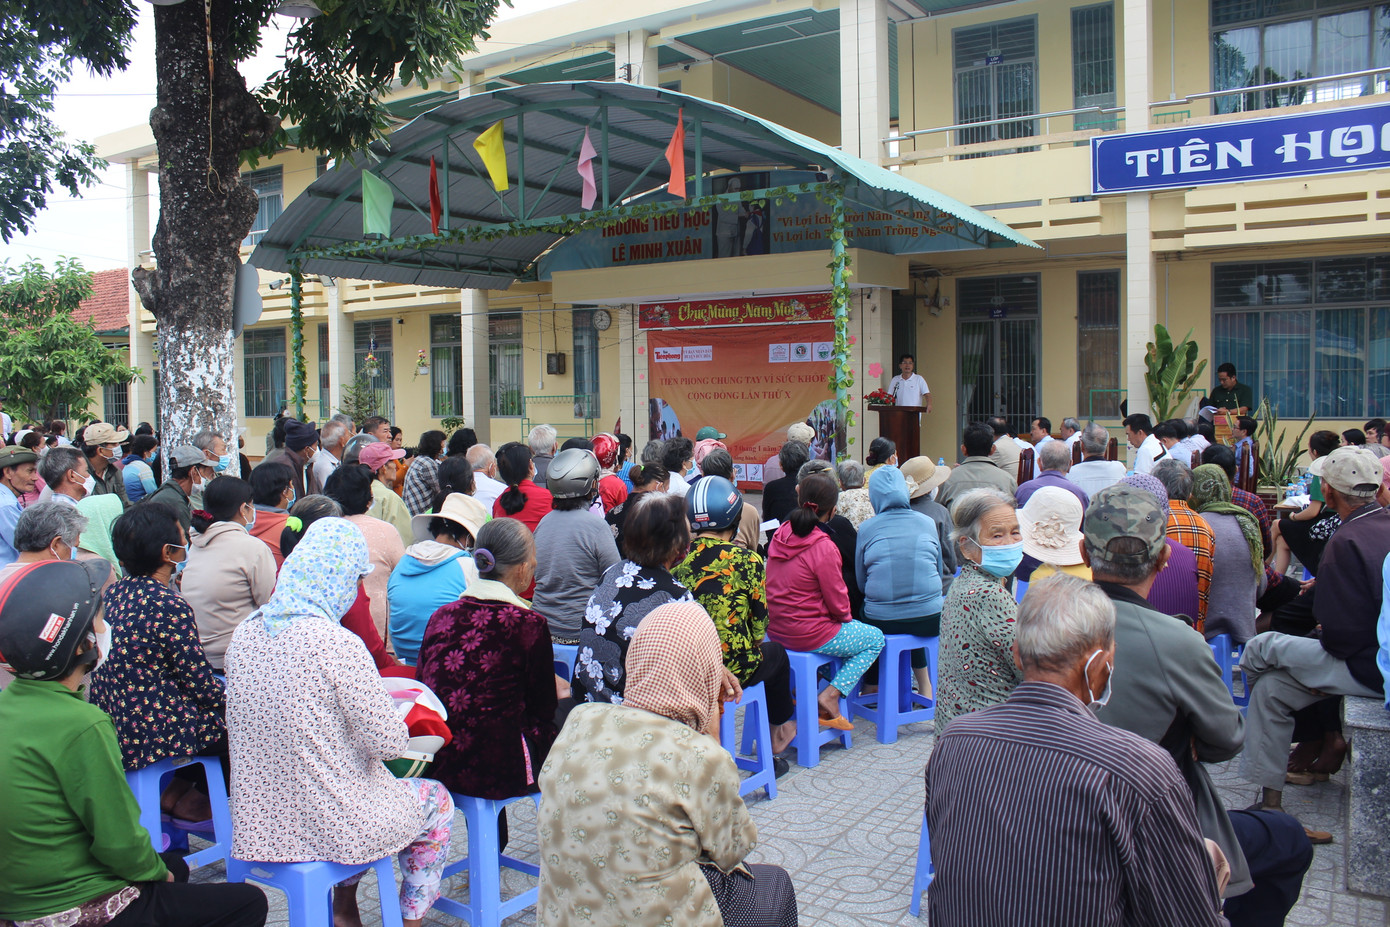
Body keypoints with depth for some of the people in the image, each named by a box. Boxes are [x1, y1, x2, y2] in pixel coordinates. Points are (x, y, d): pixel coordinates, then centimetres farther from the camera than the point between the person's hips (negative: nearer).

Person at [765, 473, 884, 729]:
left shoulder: (780, 534, -1)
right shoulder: (823, 547, -23)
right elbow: (837, 601, -15)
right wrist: (847, 618, 9)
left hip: (775, 629, 8)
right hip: (808, 635, -8)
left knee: (849, 627, 33)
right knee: (875, 638, 15)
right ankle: (831, 695, 3)